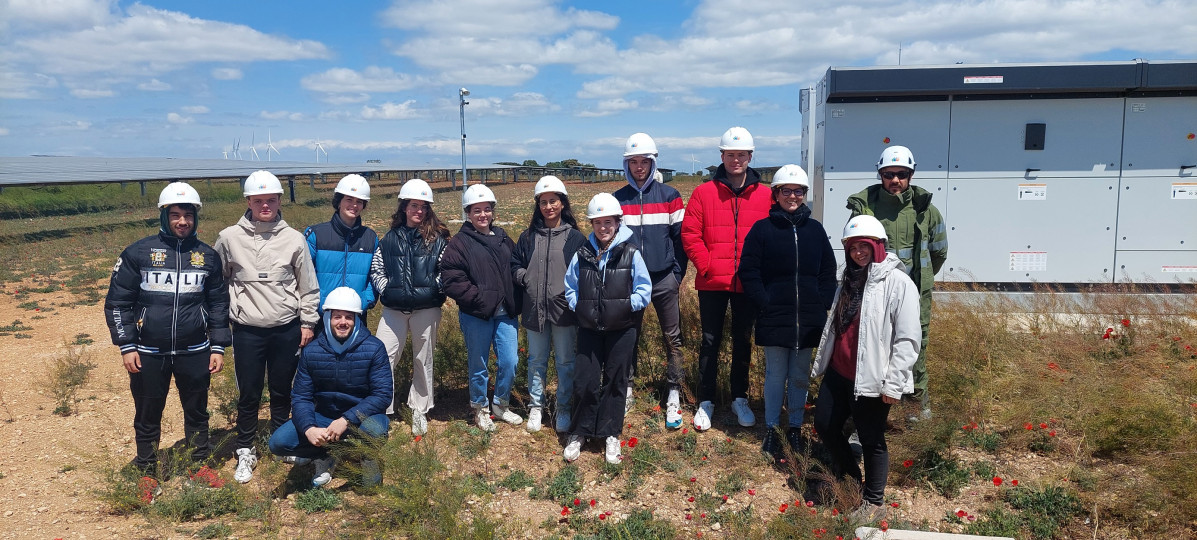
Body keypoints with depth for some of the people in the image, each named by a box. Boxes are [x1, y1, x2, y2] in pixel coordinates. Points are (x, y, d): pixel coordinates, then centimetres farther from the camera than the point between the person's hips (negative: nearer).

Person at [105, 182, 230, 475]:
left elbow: (218, 303, 8)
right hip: (148, 353, -1)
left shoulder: (207, 256, 3)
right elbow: (117, 302, -1)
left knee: (197, 413, 13)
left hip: (195, 352, 1)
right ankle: (146, 475, 28)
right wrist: (126, 346, -6)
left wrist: (218, 347, 4)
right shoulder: (138, 253, -4)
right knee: (148, 417, 11)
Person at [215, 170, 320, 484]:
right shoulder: (229, 238, -3)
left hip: (287, 329, 1)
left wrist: (308, 322, 4)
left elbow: (308, 285, 4)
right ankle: (245, 452, 22)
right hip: (247, 331, 0)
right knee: (248, 395, 6)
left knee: (282, 392, 13)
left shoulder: (294, 239, -2)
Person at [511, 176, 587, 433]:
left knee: (566, 362, 8)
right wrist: (525, 278, -5)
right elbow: (515, 264, 13)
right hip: (535, 310, 2)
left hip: (564, 310, -2)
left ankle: (563, 409, 22)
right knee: (536, 361, 13)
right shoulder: (528, 236, 6)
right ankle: (535, 406, 27)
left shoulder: (575, 237, -1)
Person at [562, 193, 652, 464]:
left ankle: (611, 435, 23)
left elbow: (644, 290, -5)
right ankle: (579, 433, 21)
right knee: (584, 381, 3)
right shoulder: (582, 255, 2)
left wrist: (625, 307, -15)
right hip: (589, 329, 2)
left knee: (615, 381, 9)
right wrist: (578, 307, -4)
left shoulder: (630, 253, -6)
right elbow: (570, 288, 11)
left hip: (622, 329, -1)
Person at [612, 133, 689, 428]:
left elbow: (679, 237, 2)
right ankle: (626, 389, 25)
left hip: (664, 280, -1)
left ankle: (674, 397, 11)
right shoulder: (617, 199, 5)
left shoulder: (669, 196, 1)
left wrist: (678, 274, -1)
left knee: (672, 339, 2)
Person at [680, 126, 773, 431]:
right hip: (712, 283, -1)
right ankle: (706, 401, 20)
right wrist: (705, 265, -11)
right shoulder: (704, 193, -2)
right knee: (710, 342, 8)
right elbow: (690, 234, -5)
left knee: (742, 341, 14)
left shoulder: (765, 196, 1)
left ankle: (740, 398, 28)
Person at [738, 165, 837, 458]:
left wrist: (823, 303, 0)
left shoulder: (815, 229, 8)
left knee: (800, 377, 11)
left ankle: (795, 428, 25)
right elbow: (748, 271, -4)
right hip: (774, 319, -3)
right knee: (775, 376, 4)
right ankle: (771, 429, 17)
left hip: (809, 320, 3)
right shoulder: (762, 229, -2)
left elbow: (828, 271, 12)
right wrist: (765, 302, -11)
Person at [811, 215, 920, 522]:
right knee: (824, 425, 16)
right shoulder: (849, 280, 12)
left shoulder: (897, 283, -14)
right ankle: (848, 475, 41)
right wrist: (821, 364, 23)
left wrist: (893, 383, -17)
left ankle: (874, 503, 25)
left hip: (871, 380, -8)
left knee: (871, 440, 6)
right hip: (838, 373, 8)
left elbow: (908, 339, -16)